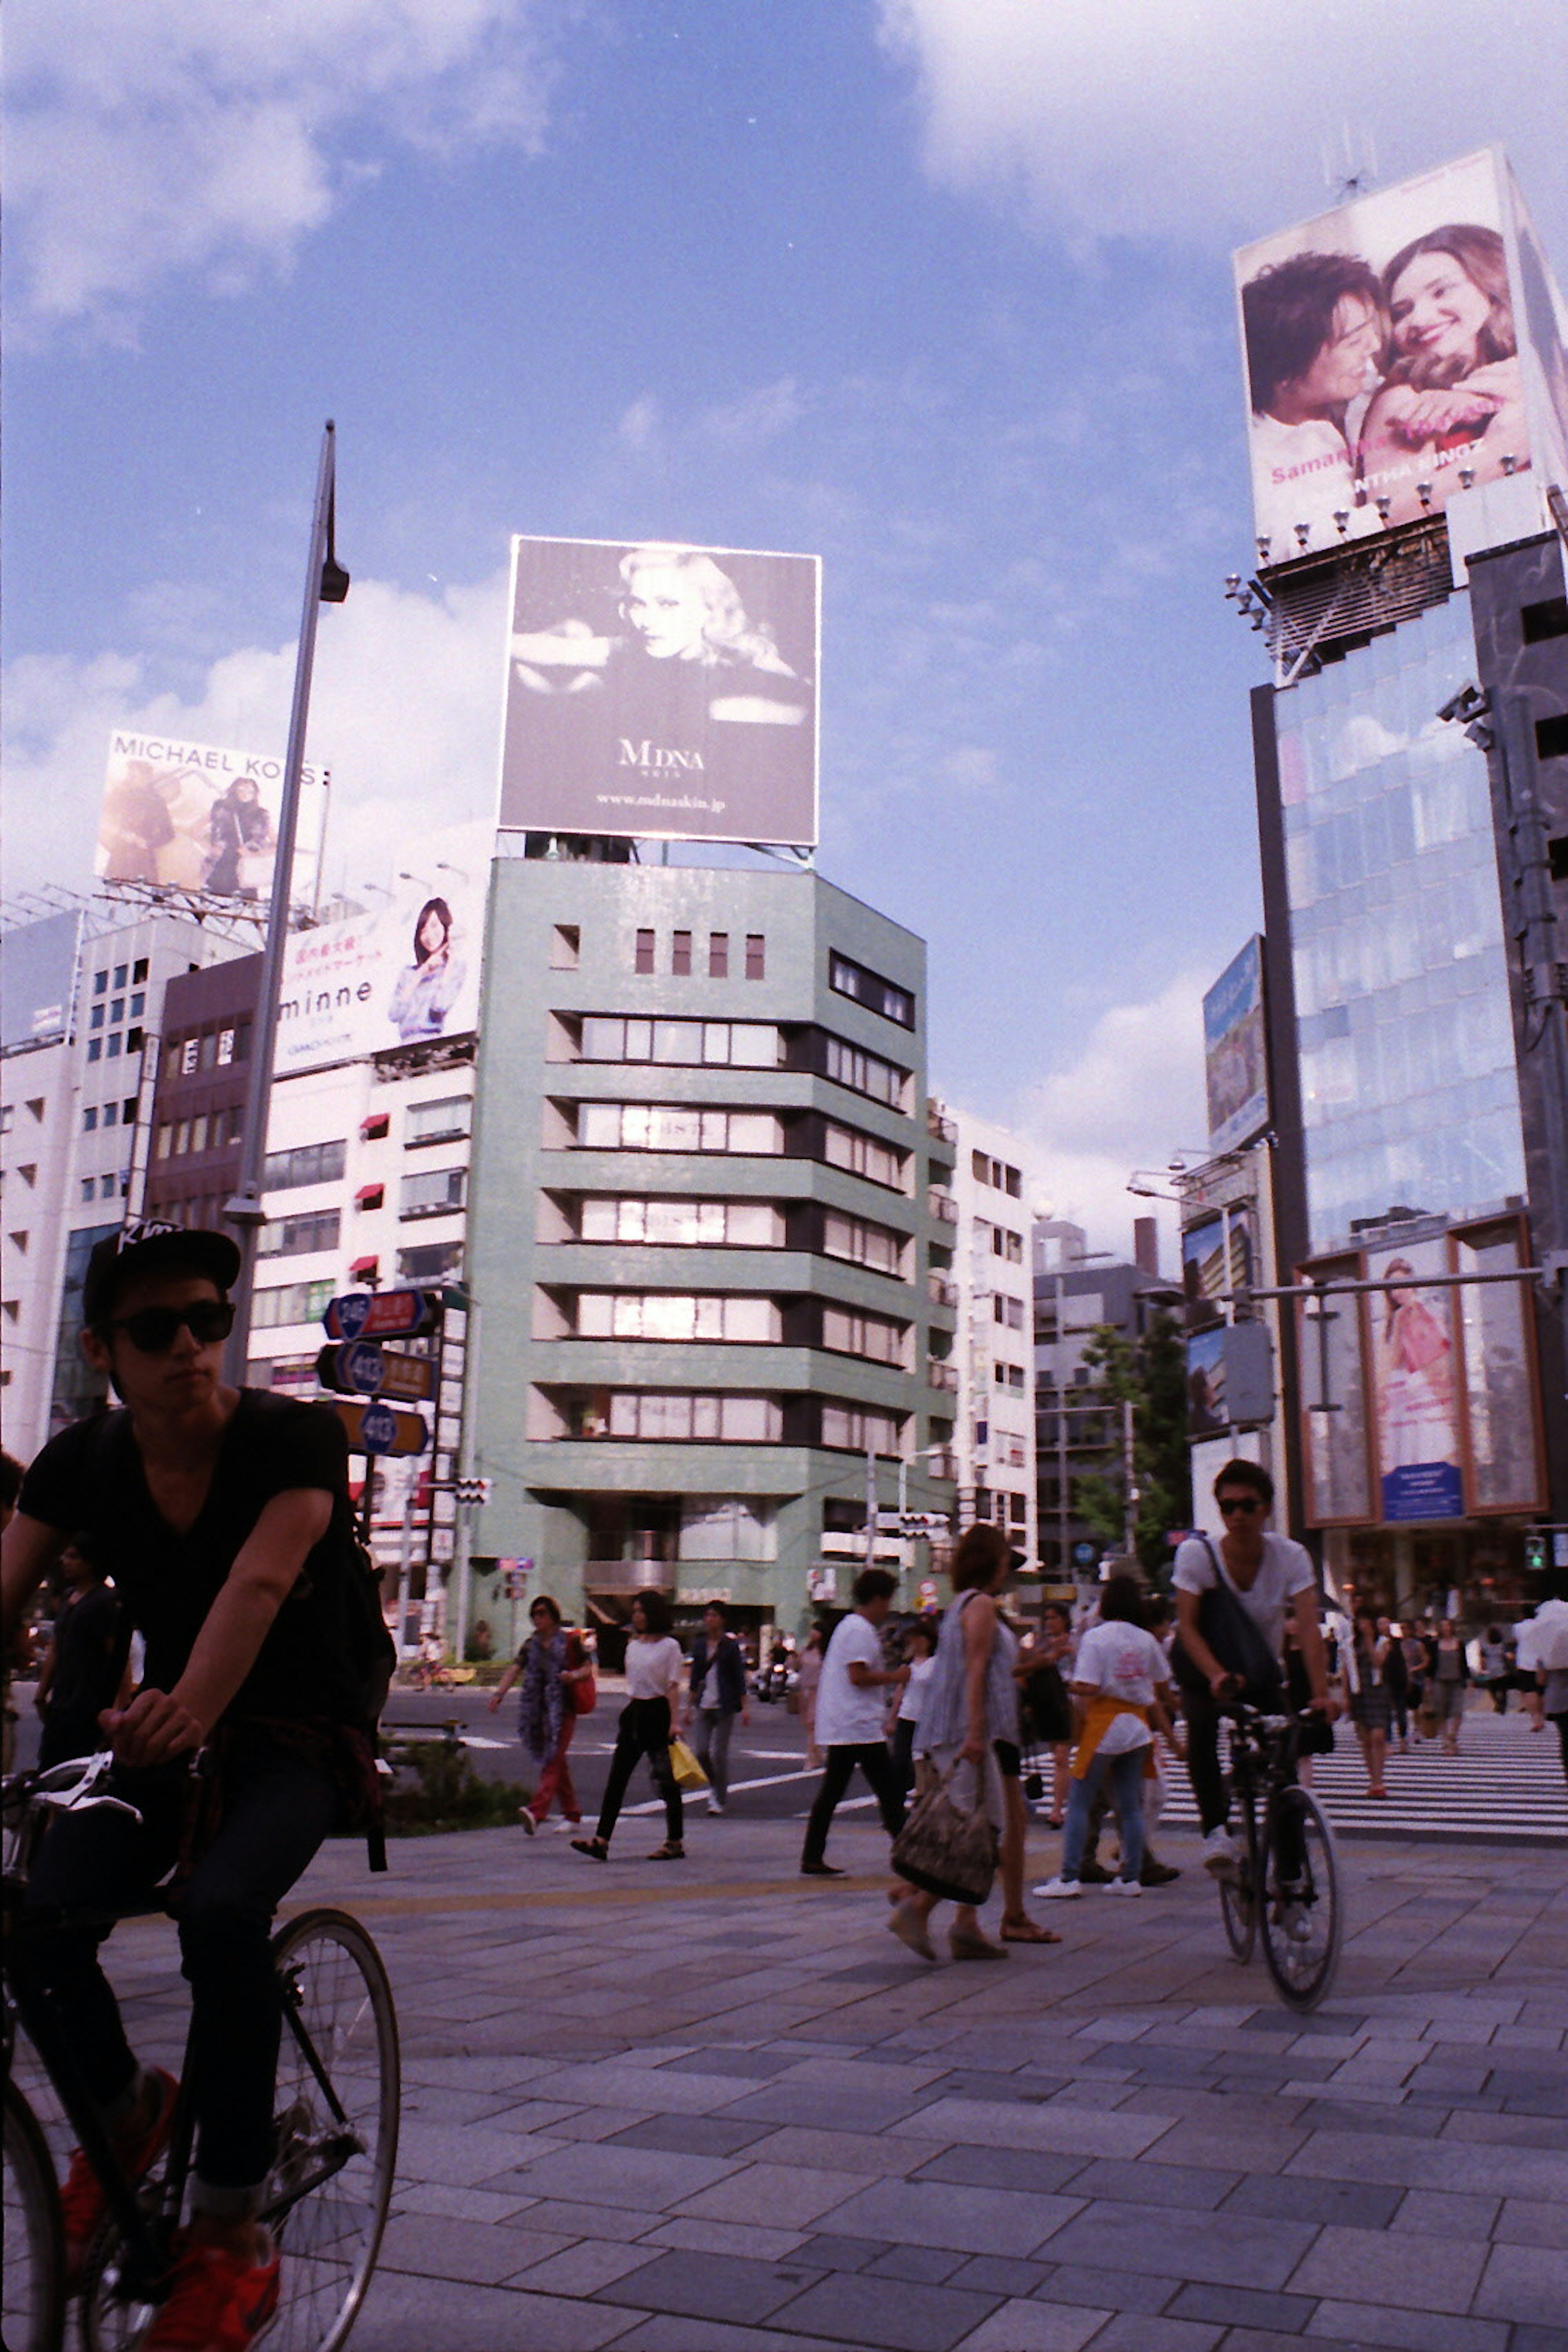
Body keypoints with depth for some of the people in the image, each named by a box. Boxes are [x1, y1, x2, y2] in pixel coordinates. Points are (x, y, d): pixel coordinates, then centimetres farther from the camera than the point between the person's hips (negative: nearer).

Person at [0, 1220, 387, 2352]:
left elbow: (259, 1581, -34)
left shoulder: (295, 1436, -18)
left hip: (299, 1742, -4)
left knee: (221, 1911, -32)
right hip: (165, 1736, 4)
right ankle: (124, 2107, 13)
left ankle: (230, 2236, -12)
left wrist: (190, 1708, -52)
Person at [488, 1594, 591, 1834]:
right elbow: (514, 1670, -1)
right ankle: (573, 1816, 20)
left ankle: (536, 1812, -30)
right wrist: (499, 1693, -16)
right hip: (539, 1711, 5)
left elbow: (588, 1668, 2)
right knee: (557, 1763, 10)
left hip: (563, 1709, -5)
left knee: (553, 1760, -15)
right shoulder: (531, 1645, 12)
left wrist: (574, 1675, -20)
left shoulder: (570, 1641, -1)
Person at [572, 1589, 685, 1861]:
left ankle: (675, 1843, 12)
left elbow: (673, 1688, -10)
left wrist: (673, 1723, -16)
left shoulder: (670, 1646, -6)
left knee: (666, 1780, 2)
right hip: (634, 1714, 7)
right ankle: (601, 1841, -5)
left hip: (658, 1714, -6)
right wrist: (627, 1716, 16)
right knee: (617, 1777, -2)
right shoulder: (633, 1646, 13)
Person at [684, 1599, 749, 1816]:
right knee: (702, 1752, -1)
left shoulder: (730, 1646, -3)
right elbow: (695, 1678, 14)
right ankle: (715, 1787, 25)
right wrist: (689, 1706, 13)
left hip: (724, 1707, -4)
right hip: (703, 1706, 4)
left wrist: (745, 1707, -7)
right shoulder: (700, 1645, 8)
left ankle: (720, 1799, 9)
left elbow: (739, 1678, -3)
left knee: (719, 1753, -4)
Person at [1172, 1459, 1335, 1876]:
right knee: (1201, 1733, -31)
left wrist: (1321, 1694, -40)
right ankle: (1217, 1833, -19)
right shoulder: (1196, 1554, -21)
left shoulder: (1291, 1557, -18)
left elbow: (1308, 1627, -26)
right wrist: (1217, 1675, -44)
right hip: (1207, 1673, -2)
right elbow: (1187, 1626, -26)